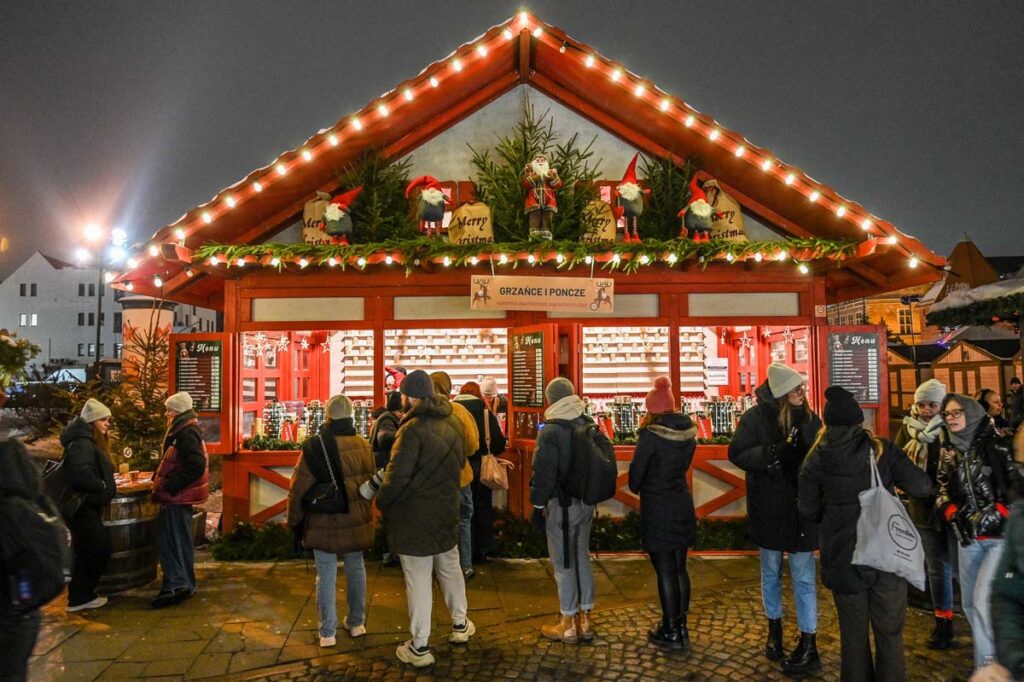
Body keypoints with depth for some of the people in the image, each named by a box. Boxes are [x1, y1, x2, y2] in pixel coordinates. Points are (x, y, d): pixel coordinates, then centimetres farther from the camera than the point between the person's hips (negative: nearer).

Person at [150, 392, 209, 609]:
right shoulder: (183, 431, 14)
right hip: (179, 495, 11)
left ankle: (176, 586, -7)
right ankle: (185, 584, 25)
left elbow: (196, 466, -28)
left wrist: (169, 485, -23)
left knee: (170, 541, -8)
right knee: (180, 540, 16)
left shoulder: (187, 434, -19)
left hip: (177, 496, -11)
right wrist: (161, 478, 10)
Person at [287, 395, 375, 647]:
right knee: (356, 569, 18)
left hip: (324, 524, -3)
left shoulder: (315, 447, -17)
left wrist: (295, 520, 2)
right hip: (356, 522, 4)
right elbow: (371, 482, 6)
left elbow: (298, 489, -12)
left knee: (326, 575, 7)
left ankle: (328, 632, 14)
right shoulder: (363, 445, -4)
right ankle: (357, 622, 30)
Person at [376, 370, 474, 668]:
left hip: (414, 517, -6)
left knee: (418, 580, 4)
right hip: (447, 512, 7)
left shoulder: (413, 428, -22)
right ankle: (460, 624, 39)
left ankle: (419, 648, 15)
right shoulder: (453, 423, 1)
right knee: (450, 569, 23)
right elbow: (460, 462, 12)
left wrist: (381, 502, -7)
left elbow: (397, 477, -23)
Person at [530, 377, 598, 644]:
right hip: (586, 502, 7)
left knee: (564, 563, 4)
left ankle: (568, 624, 14)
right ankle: (585, 619, 25)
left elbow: (544, 474, -18)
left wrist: (537, 506, -8)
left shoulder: (550, 432, -18)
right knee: (582, 558, 16)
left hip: (561, 505, -7)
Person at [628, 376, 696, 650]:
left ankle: (671, 632, 15)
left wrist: (636, 488, 9)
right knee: (680, 568, 16)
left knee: (665, 571, 4)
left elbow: (636, 473, -11)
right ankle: (681, 627, 26)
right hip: (683, 506, 6)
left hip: (657, 510, -6)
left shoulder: (651, 435, -18)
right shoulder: (688, 431, 1)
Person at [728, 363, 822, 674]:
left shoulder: (810, 419, -1)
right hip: (768, 509, 0)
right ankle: (774, 629, 36)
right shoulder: (755, 417, -9)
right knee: (771, 573, 16)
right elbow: (737, 454, -14)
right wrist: (775, 452, -26)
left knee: (803, 577, 3)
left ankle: (809, 644, 14)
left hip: (802, 510, 1)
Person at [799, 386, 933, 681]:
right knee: (889, 631, 14)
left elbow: (809, 510, 0)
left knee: (853, 632, 15)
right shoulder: (882, 450, -6)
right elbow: (921, 487, -8)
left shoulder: (815, 460, -5)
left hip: (842, 558, 0)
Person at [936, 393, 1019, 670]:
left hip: (1002, 534, -6)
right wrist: (954, 514, -1)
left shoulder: (997, 444, -9)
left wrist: (995, 516, -15)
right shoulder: (949, 450, 7)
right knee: (969, 603, 11)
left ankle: (990, 666, 1)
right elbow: (942, 489, 14)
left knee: (983, 600, -14)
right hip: (968, 536, 6)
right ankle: (985, 661, 29)